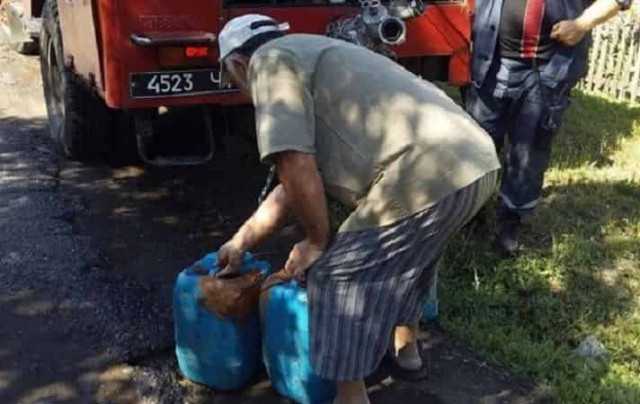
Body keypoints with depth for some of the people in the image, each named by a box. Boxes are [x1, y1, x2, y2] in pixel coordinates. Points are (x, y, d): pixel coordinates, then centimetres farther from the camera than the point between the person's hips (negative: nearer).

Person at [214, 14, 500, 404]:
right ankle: (406, 348, 52)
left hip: (428, 175, -10)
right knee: (409, 250, 33)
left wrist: (317, 242, 5)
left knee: (337, 276, 6)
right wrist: (241, 242, 38)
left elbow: (296, 167, -12)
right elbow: (295, 184, 32)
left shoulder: (270, 60, 2)